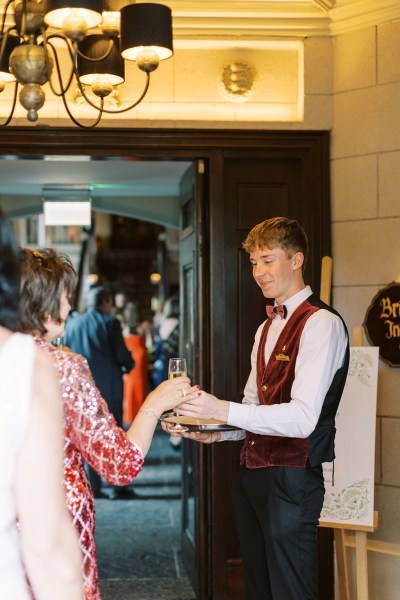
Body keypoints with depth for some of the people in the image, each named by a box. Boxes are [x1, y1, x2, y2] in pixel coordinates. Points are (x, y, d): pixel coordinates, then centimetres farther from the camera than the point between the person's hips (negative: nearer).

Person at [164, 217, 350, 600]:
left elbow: (303, 417, -23)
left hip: (291, 479, -9)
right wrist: (217, 433, 2)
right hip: (252, 473, 9)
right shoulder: (267, 327, 18)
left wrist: (223, 410, -31)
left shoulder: (322, 324, -13)